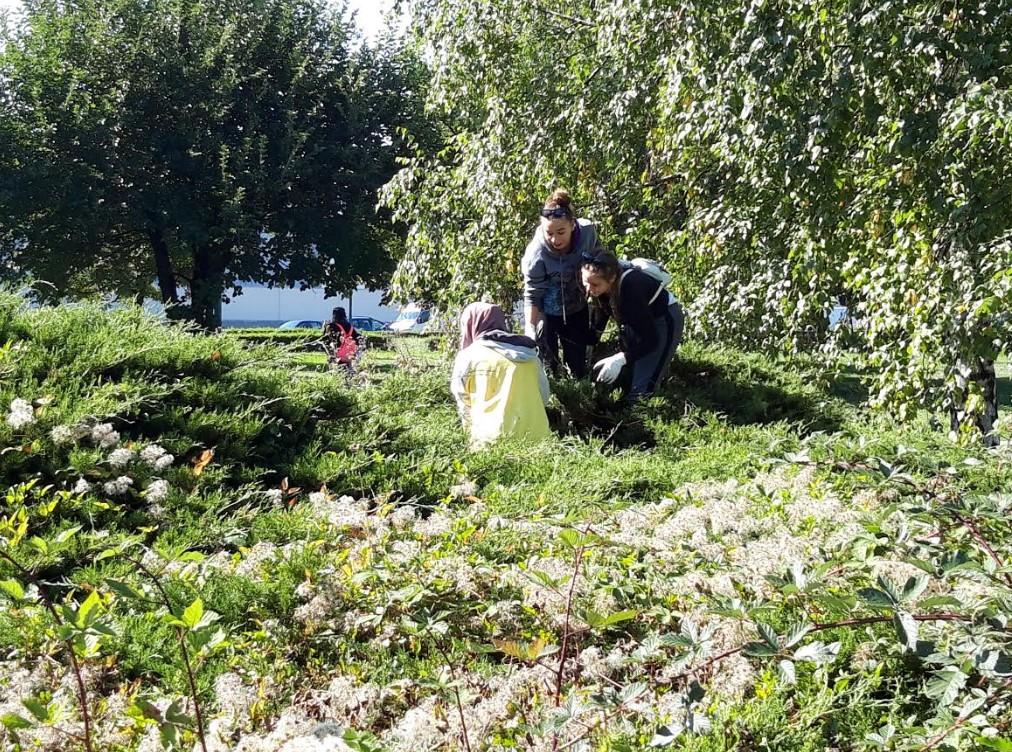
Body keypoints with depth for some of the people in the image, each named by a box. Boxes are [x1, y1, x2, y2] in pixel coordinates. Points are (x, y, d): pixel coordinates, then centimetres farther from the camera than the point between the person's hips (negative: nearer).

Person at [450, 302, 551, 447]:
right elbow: (544, 395, 20)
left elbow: (464, 405, 9)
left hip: (492, 440, -4)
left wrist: (473, 429, 23)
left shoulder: (467, 356, 5)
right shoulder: (528, 353, 17)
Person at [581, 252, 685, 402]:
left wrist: (621, 359, -46)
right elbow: (602, 311, 5)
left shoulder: (631, 288, -40)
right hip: (635, 318, 8)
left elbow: (651, 339, -35)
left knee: (638, 393, -10)